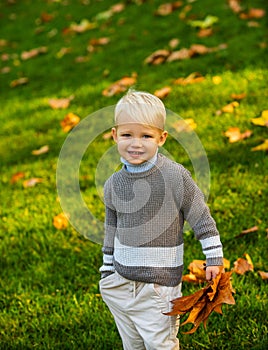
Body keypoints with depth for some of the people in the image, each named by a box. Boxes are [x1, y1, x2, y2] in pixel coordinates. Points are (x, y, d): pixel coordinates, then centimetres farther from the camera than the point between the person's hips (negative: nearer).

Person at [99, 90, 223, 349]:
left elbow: (201, 218, -5)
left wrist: (214, 259, -6)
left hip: (159, 285, -4)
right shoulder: (113, 185, 1)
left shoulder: (175, 176, -13)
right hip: (120, 281, 5)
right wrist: (107, 273, 18)